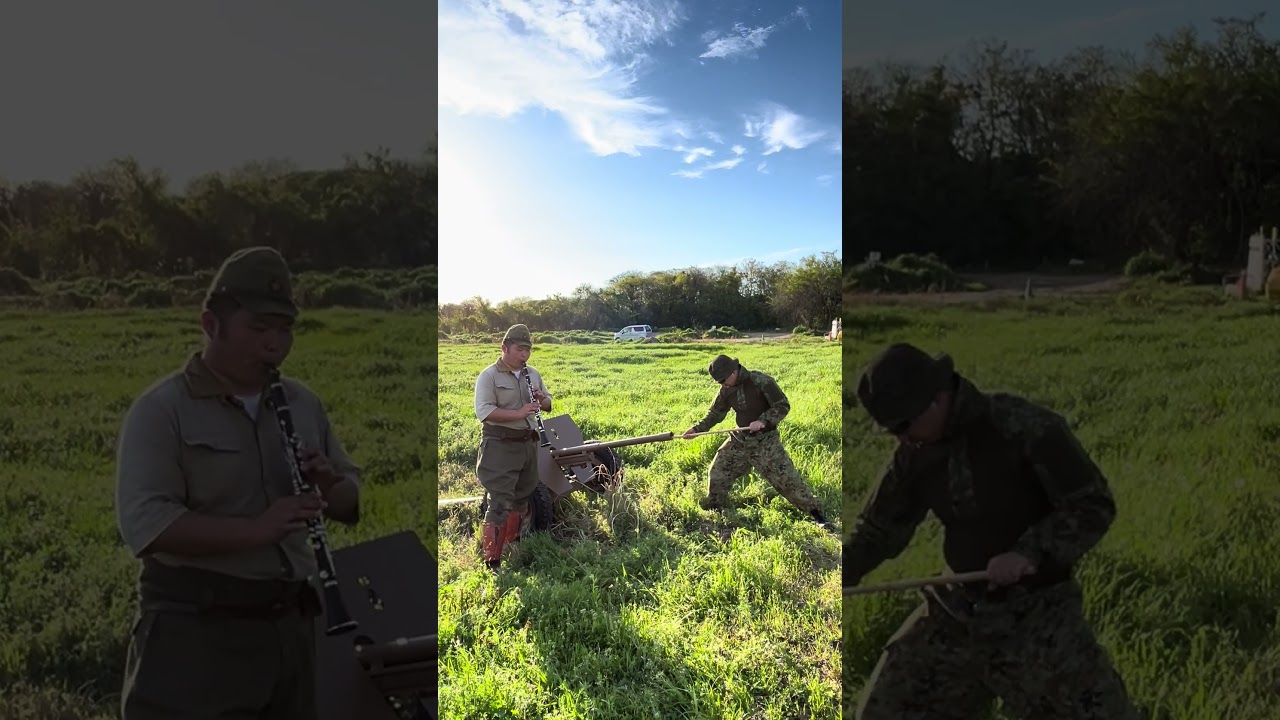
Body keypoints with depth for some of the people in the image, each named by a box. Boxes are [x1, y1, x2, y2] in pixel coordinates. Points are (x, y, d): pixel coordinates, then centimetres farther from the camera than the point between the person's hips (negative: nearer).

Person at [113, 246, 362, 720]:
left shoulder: (304, 404, 9)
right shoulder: (161, 409, -7)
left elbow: (352, 506, 14)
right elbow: (144, 524, -19)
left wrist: (331, 485, -8)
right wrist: (255, 529, -29)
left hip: (290, 624, 6)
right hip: (196, 631, -5)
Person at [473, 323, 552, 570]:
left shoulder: (533, 374, 11)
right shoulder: (489, 376, -9)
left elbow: (548, 404, 20)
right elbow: (484, 412, -20)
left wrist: (542, 400, -5)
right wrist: (519, 413, -29)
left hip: (528, 444, 7)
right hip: (500, 446, -7)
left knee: (521, 500, 16)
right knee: (500, 504, -10)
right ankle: (492, 561, -5)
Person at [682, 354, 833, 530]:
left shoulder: (761, 381, -21)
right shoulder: (727, 390, -2)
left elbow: (783, 406, -18)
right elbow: (715, 413, 10)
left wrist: (763, 421, -30)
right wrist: (697, 429, -2)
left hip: (765, 441, -6)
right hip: (739, 440, 6)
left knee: (785, 478, -9)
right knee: (717, 473, 11)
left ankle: (816, 513, 2)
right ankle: (711, 507, 34)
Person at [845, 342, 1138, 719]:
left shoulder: (1025, 425, -23)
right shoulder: (919, 450, -5)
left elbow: (1094, 506, -18)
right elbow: (882, 525, 7)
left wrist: (1029, 552, -32)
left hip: (1035, 612, -5)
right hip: (960, 609, 5)